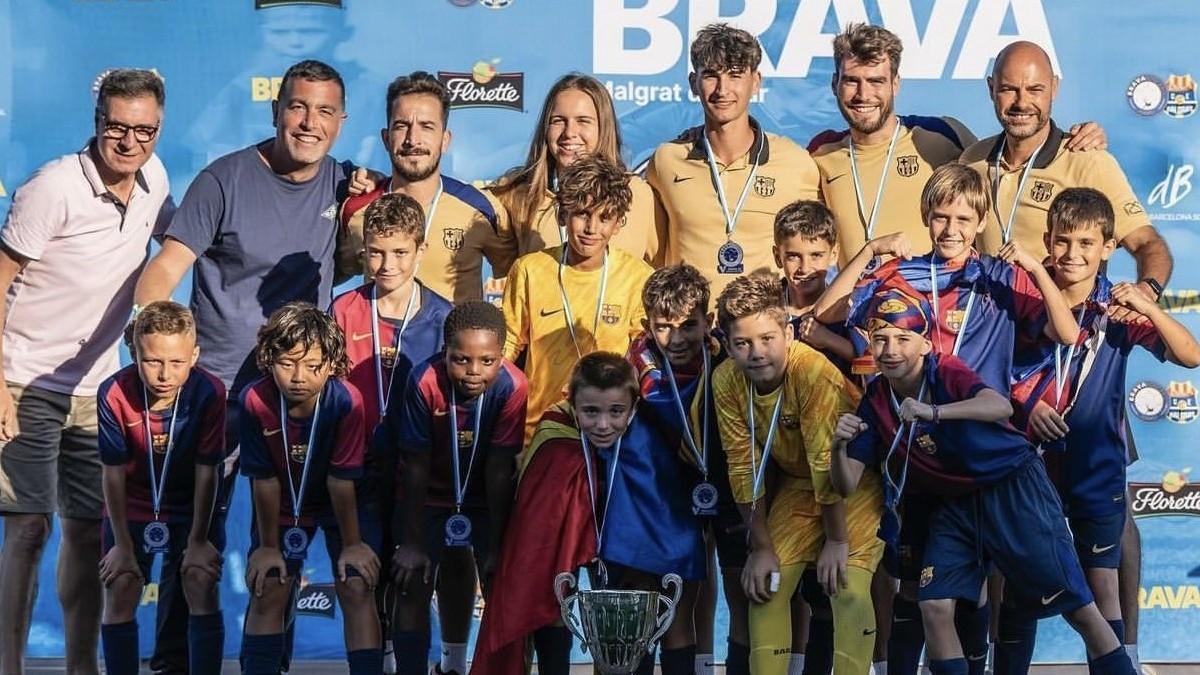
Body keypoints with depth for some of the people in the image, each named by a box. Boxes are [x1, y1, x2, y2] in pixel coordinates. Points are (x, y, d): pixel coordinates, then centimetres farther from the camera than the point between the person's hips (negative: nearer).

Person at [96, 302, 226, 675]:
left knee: (202, 587, -14)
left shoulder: (209, 392, -26)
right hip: (132, 506, 0)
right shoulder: (114, 394, -26)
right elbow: (114, 473, -16)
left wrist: (198, 540, -13)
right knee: (119, 593, -8)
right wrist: (122, 544, -12)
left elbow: (206, 472, -17)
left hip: (191, 506, 0)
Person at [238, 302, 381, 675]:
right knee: (267, 591, -4)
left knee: (357, 587, -13)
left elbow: (341, 479, -25)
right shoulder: (255, 402, -28)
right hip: (284, 504, 2)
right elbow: (264, 479, -18)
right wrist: (268, 545, -9)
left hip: (342, 503, -2)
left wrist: (351, 543, -14)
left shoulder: (347, 401, -33)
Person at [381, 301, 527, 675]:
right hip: (430, 493, -1)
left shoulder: (513, 387, -30)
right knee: (414, 582, -5)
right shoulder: (425, 382, -31)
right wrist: (412, 543, -16)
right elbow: (416, 465, -22)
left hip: (486, 494, 1)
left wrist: (496, 545, -17)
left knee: (500, 581, -1)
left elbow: (500, 469, -23)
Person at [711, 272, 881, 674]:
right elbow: (743, 464, -9)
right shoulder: (726, 380, -17)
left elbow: (828, 462, -26)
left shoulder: (814, 371, -33)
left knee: (848, 589, -19)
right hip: (797, 480, 5)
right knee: (766, 588, -1)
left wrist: (836, 540, -20)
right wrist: (761, 546, -6)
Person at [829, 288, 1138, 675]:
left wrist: (932, 413, -51)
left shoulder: (947, 372, -18)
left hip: (1016, 490, -5)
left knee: (1079, 609, -5)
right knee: (934, 606, -10)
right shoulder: (876, 401, -4)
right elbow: (847, 484, -5)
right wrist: (839, 446, -26)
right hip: (955, 505, 5)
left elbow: (1001, 406, -38)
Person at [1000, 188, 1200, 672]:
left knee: (1102, 586, 0)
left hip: (1097, 466, -1)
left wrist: (1150, 308, -29)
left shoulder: (1119, 309, -6)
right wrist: (1025, 405, -14)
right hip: (1033, 464, 1)